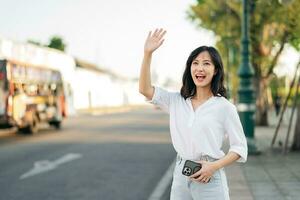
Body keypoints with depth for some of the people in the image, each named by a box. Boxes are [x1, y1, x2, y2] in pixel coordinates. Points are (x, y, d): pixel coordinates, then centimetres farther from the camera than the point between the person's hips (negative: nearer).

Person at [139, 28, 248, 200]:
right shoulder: (177, 101, 7)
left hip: (209, 178, -4)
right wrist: (148, 53, -11)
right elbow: (145, 90, -3)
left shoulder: (224, 107, -4)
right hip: (181, 175, 4)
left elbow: (240, 148, -2)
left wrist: (214, 167, -16)